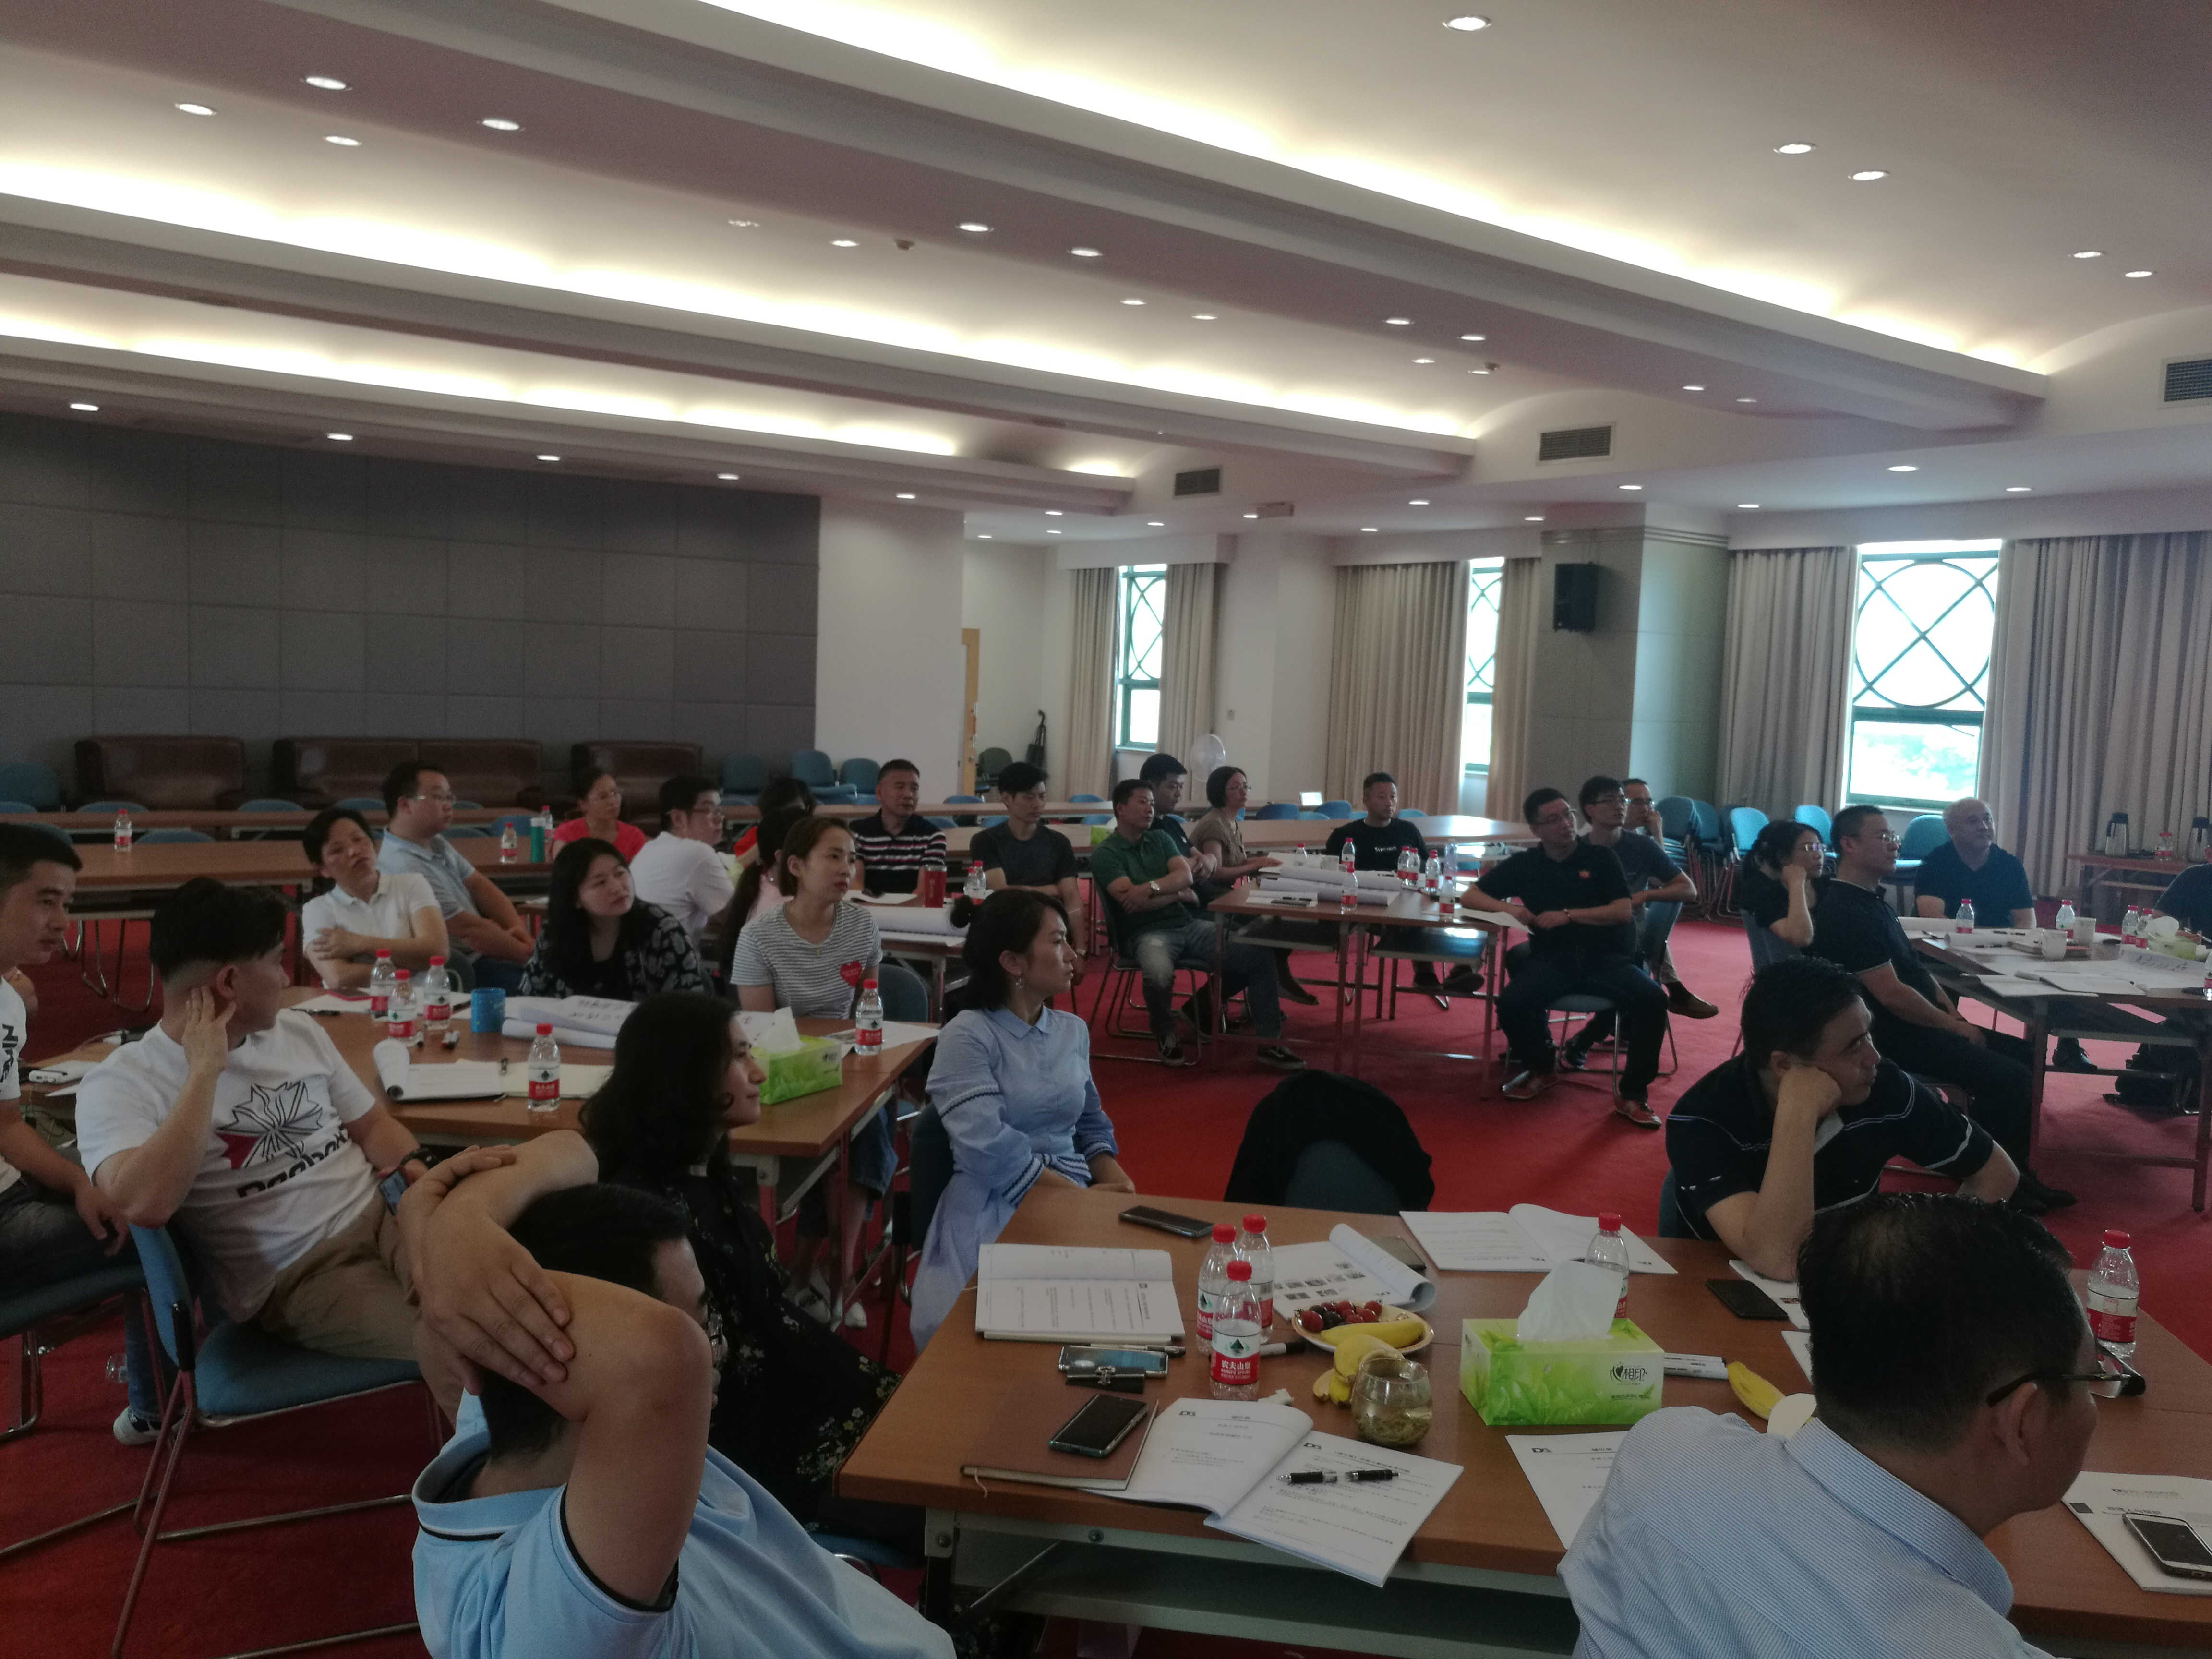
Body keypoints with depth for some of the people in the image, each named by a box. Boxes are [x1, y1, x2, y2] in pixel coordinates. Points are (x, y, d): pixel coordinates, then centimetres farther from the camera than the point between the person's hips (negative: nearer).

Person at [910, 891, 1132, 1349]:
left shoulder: (1073, 1031, 15)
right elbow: (991, 1150, -17)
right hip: (997, 1210, -6)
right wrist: (1083, 1196, -18)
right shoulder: (966, 1038, -7)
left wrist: (1118, 1187, -1)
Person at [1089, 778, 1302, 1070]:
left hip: (1190, 924, 6)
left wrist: (1151, 888, -17)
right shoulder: (1105, 854, -1)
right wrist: (1178, 893, -1)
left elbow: (1186, 876, 1)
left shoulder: (1160, 839, 18)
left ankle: (1269, 1043, -3)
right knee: (1160, 974, -40)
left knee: (1260, 954, -11)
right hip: (1148, 933, -6)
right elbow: (1130, 901, -14)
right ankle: (1165, 1036, -7)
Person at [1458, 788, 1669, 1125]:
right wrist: (1508, 908, -9)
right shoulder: (1524, 864, 11)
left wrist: (1569, 915, -12)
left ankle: (1633, 1094, -11)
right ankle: (1541, 1067, 4)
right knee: (1511, 1003, -29)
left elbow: (1624, 911, -2)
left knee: (1652, 999, -29)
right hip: (1552, 957, 1)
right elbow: (1470, 897, 11)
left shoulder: (1601, 858, 8)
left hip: (1606, 957, 0)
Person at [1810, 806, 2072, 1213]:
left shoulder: (1871, 900, 14)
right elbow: (1891, 994, -23)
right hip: (1895, 1038, -11)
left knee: (2023, 1054, 9)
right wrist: (1954, 1026, -12)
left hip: (1916, 1025, 11)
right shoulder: (1847, 913, -20)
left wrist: (1950, 1009, 6)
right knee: (2010, 1077, -17)